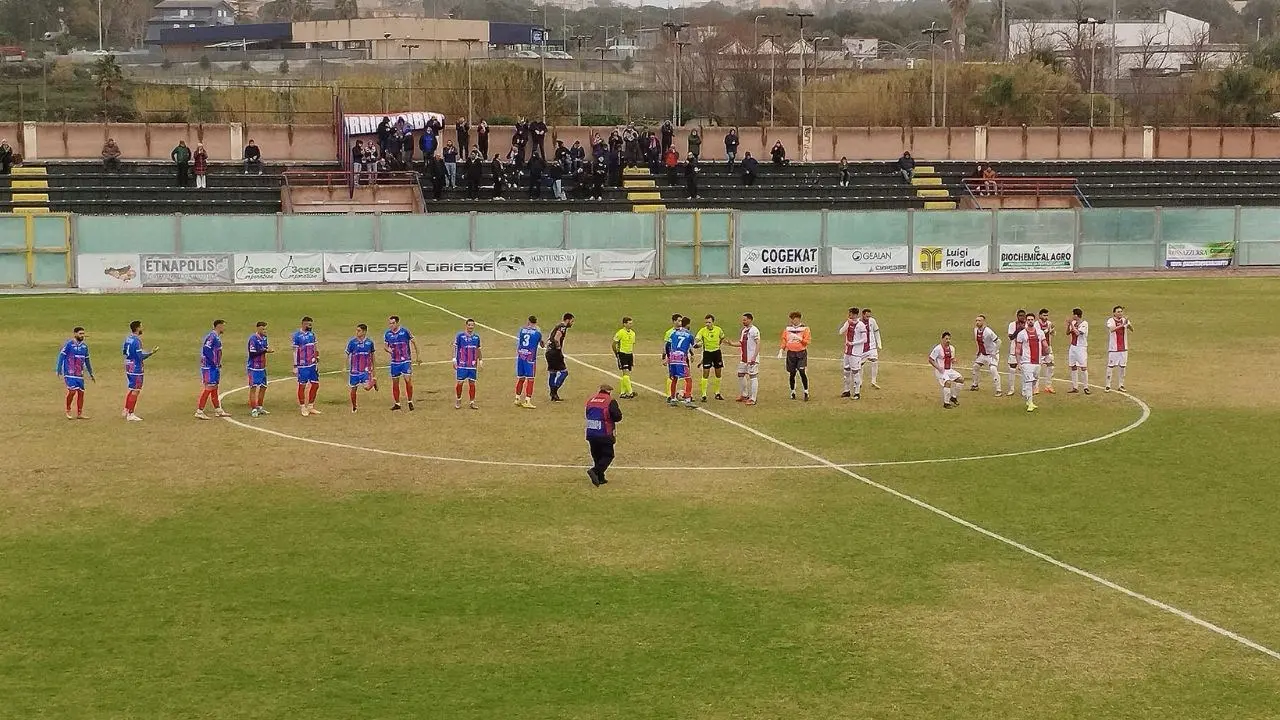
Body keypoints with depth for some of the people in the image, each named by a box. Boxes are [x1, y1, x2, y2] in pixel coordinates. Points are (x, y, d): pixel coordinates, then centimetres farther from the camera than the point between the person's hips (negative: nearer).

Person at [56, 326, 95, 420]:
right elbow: (61, 356, -6)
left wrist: (91, 374, 24)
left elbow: (87, 360, 21)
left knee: (81, 392, 2)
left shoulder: (84, 346, 11)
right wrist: (58, 371, -11)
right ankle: (68, 411, 1)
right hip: (70, 373, -6)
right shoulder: (68, 344, -7)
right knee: (72, 390, -17)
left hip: (80, 374, 6)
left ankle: (79, 414, 11)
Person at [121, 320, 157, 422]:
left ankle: (126, 410, 29)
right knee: (135, 390, -2)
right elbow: (141, 356, -21)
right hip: (136, 367, -9)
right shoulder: (136, 340, -20)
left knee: (131, 388, 21)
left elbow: (123, 351, 16)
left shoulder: (127, 338, 7)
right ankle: (131, 414, 0)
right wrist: (151, 352, -13)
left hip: (128, 366, 9)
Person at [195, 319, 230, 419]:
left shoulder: (217, 337, 14)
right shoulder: (212, 336, -17)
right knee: (209, 387, -9)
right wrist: (214, 363, -20)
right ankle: (199, 411, -8)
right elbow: (206, 350, -24)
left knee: (214, 387, 15)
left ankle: (218, 411, 22)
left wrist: (218, 363, 11)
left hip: (215, 367, 10)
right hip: (209, 367, -10)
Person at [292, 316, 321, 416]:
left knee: (315, 384, 8)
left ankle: (310, 407, 19)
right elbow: (295, 352, -10)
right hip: (302, 365, -6)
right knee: (302, 385, 1)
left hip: (312, 364, 6)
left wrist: (317, 361, 12)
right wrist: (295, 366, -13)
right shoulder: (297, 336, -10)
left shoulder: (312, 334, 9)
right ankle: (302, 408, 11)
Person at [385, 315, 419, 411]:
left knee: (408, 380, -11)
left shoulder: (405, 331, -8)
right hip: (394, 361, 4)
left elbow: (414, 341, 1)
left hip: (406, 360, -4)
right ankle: (397, 404, 16)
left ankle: (410, 401, 3)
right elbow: (385, 345, 12)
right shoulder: (387, 334, 1)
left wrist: (418, 355, 4)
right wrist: (388, 349, -13)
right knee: (395, 382, 6)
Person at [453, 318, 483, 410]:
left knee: (472, 383, 4)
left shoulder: (476, 337, 8)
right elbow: (455, 347, -2)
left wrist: (480, 360, 15)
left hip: (473, 365, 3)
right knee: (460, 382, 0)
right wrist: (454, 360, -8)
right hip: (462, 364, -3)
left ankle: (472, 402, 13)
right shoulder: (460, 335, -5)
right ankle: (458, 401, 17)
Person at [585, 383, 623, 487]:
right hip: (604, 435, -6)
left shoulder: (591, 400, 9)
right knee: (608, 455, 3)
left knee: (597, 455, 17)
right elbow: (618, 417, -11)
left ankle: (600, 478, 17)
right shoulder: (610, 401, -9)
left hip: (590, 434, 6)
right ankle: (595, 471, -18)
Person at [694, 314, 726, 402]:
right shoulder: (702, 331, -13)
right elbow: (696, 339, -26)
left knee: (718, 374, 10)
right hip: (707, 353, -3)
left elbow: (722, 338, 15)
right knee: (705, 374, -8)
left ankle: (717, 393, 24)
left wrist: (717, 345, 8)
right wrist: (696, 344, -47)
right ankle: (704, 395, -3)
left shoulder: (719, 330, -5)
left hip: (717, 352, 3)